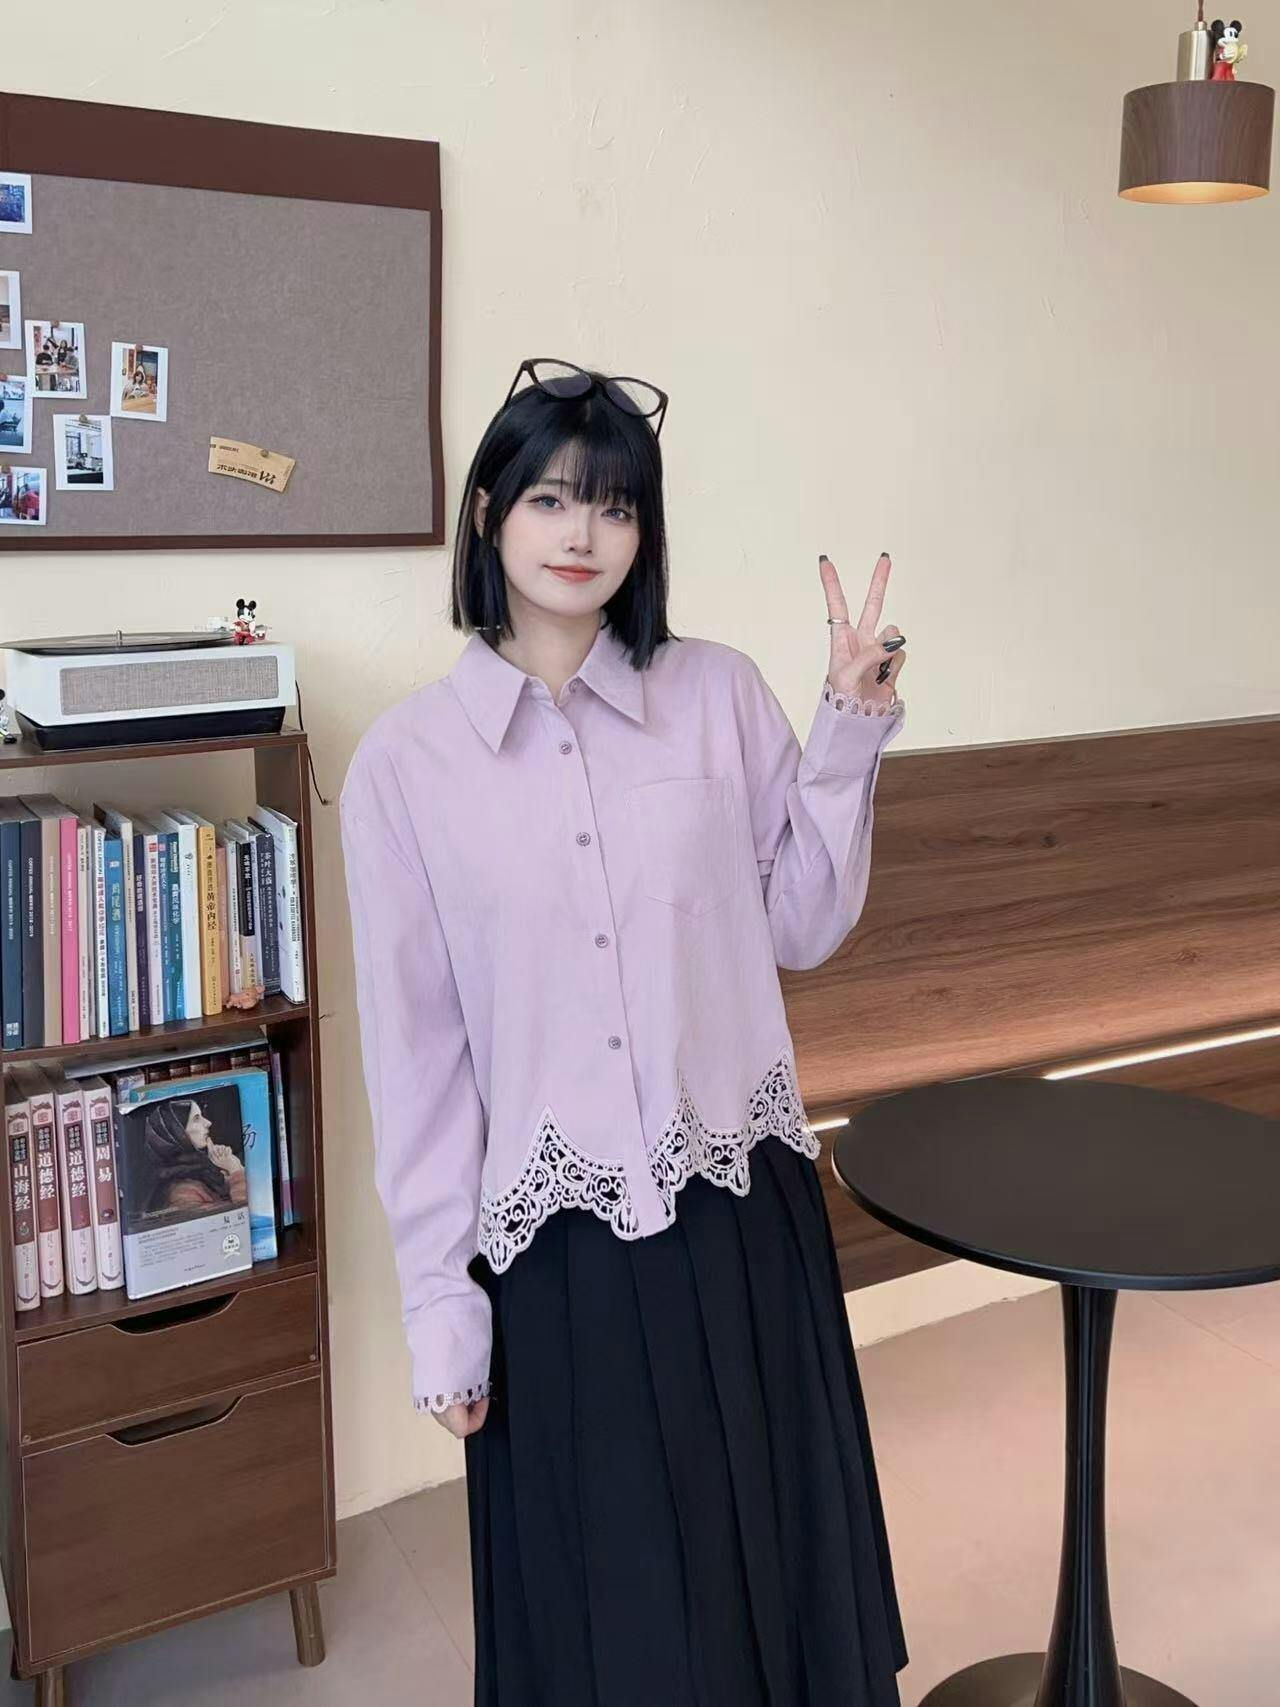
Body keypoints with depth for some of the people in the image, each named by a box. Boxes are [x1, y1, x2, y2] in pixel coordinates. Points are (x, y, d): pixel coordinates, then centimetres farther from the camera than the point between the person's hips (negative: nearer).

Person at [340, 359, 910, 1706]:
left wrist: (849, 726, -5)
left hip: (744, 1215, 2)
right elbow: (415, 1052, -4)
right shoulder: (404, 761, -6)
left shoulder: (721, 697, -1)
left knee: (774, 1565, 17)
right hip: (556, 1242, -1)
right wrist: (439, 1303, -2)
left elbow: (802, 928, 4)